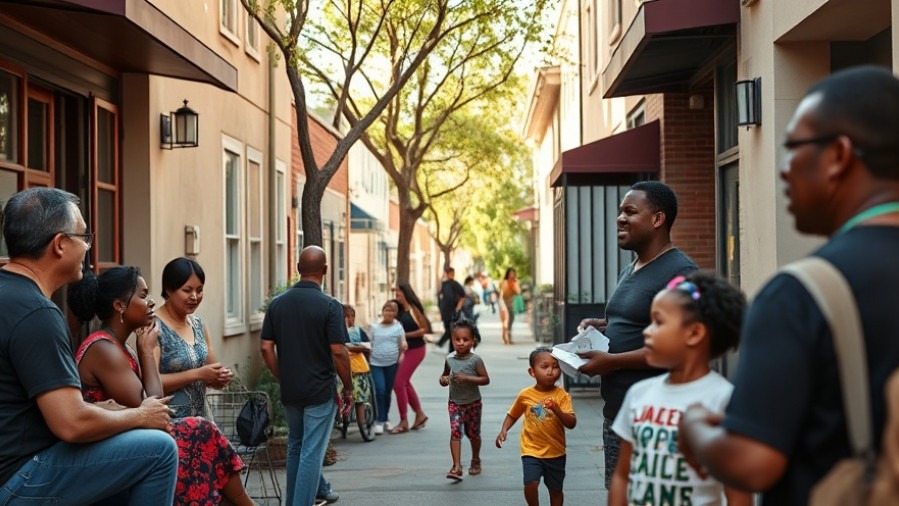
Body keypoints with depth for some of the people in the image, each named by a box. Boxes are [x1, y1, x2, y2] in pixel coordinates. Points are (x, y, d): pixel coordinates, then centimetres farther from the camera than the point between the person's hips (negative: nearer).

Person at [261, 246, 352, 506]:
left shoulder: (277, 303, 1)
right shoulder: (329, 305, -14)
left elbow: (266, 347, 1)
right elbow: (338, 352, -16)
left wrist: (282, 378, 12)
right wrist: (347, 387, -4)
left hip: (289, 390, 5)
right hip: (320, 391, -5)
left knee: (295, 446, 21)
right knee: (311, 452, 0)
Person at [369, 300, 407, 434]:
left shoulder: (398, 327, 2)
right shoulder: (375, 327, 5)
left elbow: (402, 345, 4)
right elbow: (371, 345, 10)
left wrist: (404, 346, -16)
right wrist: (369, 357, 2)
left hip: (392, 364, 1)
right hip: (376, 364, -1)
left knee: (388, 392, 10)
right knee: (380, 390, -12)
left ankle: (384, 420, 25)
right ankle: (380, 421, -5)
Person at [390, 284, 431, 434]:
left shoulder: (413, 309, -13)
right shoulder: (401, 310, 9)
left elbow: (425, 329, -15)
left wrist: (406, 335, -18)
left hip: (415, 350, -9)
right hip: (406, 350, 9)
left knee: (399, 383, -10)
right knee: (405, 383, 16)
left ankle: (404, 422, -2)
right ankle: (420, 414, 31)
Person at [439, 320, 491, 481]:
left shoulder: (475, 360, -12)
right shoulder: (449, 359, -1)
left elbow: (485, 379, -15)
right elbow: (445, 376, 14)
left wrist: (467, 378, -26)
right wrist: (443, 380, -10)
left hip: (473, 402, -2)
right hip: (455, 403, 2)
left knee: (473, 433, 13)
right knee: (455, 432, -13)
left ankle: (476, 460, 37)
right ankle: (457, 467, -17)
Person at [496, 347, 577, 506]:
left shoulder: (562, 395, -10)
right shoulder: (525, 395, -5)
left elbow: (571, 423, -17)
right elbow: (513, 415, 11)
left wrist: (556, 409, -33)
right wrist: (503, 430, -6)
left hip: (555, 452, 0)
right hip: (531, 451, 0)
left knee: (555, 489, 13)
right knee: (531, 484, -17)